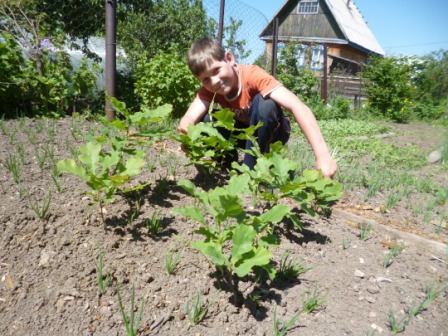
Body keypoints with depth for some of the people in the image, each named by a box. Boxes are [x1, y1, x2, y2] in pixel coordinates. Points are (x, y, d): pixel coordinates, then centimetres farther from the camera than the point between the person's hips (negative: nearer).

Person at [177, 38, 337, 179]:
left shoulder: (253, 75, -31)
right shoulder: (209, 88, -16)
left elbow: (297, 106, -43)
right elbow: (190, 117, -29)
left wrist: (322, 155, -54)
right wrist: (186, 128, -55)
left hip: (270, 131, -3)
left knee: (265, 102, -36)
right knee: (204, 120, -22)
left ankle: (252, 169, -22)